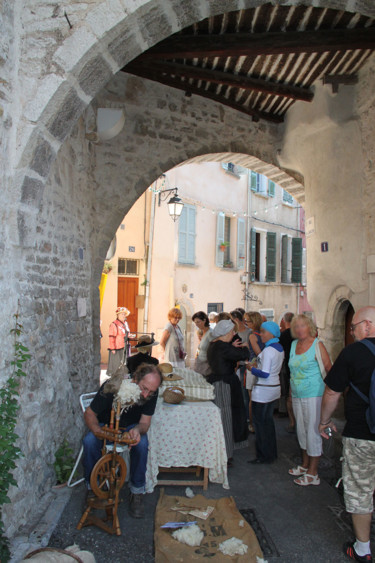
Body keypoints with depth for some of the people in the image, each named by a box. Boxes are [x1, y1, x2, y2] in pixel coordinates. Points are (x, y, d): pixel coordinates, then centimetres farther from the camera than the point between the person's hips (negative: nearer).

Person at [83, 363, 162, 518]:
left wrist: (138, 429, -42)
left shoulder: (152, 394, -24)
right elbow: (89, 414, -20)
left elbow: (145, 422, -16)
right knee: (89, 441, -30)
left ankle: (137, 492, -11)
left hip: (131, 427, 1)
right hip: (105, 425, -1)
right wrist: (100, 432, -40)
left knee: (141, 443, -31)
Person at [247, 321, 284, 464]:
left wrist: (252, 368, -10)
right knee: (268, 420, 18)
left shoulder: (268, 350, -21)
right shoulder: (280, 348, 8)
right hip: (275, 388, 9)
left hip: (263, 391, -9)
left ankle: (264, 456, 12)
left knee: (260, 423, 3)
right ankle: (272, 453, 27)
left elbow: (265, 374, -23)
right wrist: (258, 363, 12)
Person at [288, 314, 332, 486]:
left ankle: (313, 474, 10)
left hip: (313, 394, -7)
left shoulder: (317, 345, -11)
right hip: (297, 395, 7)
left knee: (313, 432, -1)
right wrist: (291, 393, 17)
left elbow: (329, 369, -10)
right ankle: (305, 465, 33)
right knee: (301, 431, 17)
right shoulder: (294, 344, 8)